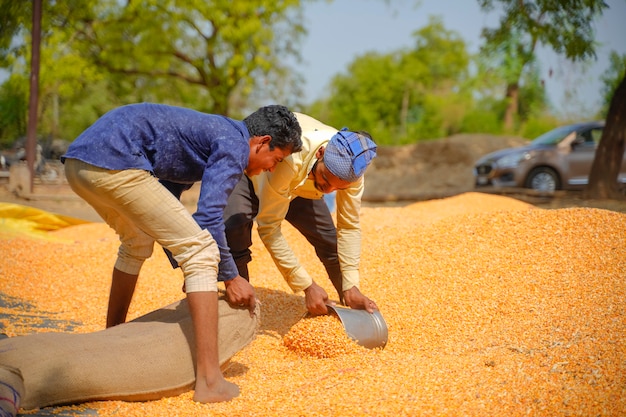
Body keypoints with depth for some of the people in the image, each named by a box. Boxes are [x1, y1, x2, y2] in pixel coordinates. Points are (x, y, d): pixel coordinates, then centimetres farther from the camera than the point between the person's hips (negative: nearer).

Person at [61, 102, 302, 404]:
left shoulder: (209, 131, 28)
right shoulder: (234, 145, 0)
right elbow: (208, 217, -11)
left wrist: (186, 268, 33)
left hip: (77, 161, 10)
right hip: (113, 162, -10)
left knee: (137, 241, 33)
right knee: (201, 251, -7)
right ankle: (210, 382, -10)